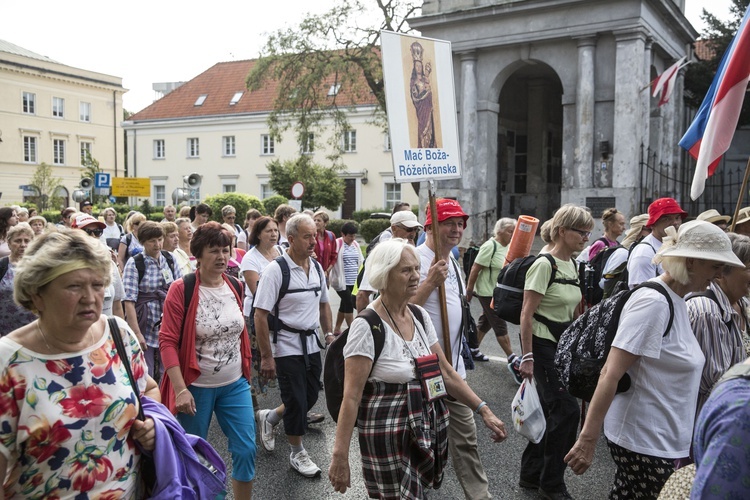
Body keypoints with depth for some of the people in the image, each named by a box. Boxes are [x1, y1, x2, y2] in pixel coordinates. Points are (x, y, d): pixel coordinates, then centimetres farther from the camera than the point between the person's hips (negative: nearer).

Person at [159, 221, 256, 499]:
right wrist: (180, 389, -21)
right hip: (196, 387, -4)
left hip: (235, 384, 4)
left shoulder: (235, 286, 2)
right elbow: (167, 342, -16)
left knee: (246, 450, 5)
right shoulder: (181, 290, -14)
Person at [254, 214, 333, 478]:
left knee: (311, 396, 15)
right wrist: (266, 357, -17)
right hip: (287, 346, -7)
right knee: (296, 401, 2)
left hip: (312, 344, 7)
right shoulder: (275, 269, -17)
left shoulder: (317, 267, 4)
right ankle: (297, 452, 22)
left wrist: (329, 334, 12)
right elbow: (260, 315, -17)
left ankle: (271, 417, 40)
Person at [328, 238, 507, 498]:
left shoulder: (421, 316, 2)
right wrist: (340, 456, -22)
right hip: (388, 436, -7)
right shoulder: (366, 326, -19)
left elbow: (447, 374, 7)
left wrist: (483, 410, 0)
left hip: (426, 427, 7)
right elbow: (351, 397, -20)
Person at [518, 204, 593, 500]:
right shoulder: (544, 265, -16)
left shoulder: (574, 266, 9)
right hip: (542, 345, -8)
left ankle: (531, 475, 26)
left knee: (549, 410, 12)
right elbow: (526, 314, -18)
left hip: (564, 345, 8)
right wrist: (527, 357, -19)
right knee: (567, 409, -7)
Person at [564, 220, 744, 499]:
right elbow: (611, 373, -24)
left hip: (661, 439, 8)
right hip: (644, 441, -8)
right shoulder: (653, 302, -20)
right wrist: (588, 439, -26)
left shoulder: (676, 300, 8)